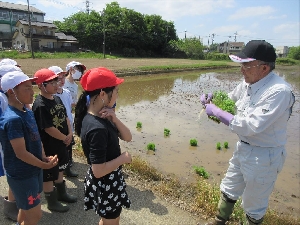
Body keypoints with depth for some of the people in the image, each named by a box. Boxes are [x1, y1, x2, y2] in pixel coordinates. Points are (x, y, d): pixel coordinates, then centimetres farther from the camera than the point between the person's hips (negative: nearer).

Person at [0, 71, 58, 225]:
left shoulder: (27, 113, 1)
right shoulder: (13, 119, -27)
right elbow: (21, 153, -25)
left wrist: (44, 158, -1)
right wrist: (44, 165, -13)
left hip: (33, 171, 8)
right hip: (22, 176, -8)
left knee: (26, 209, 25)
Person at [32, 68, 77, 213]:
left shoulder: (57, 99, 2)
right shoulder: (40, 105, -24)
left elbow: (65, 117, 9)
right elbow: (48, 129, -24)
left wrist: (70, 133, -4)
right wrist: (65, 138, -13)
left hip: (61, 143, 9)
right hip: (48, 147, -9)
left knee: (59, 170, 25)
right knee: (48, 175, 10)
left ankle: (61, 194, 44)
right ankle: (52, 202, 29)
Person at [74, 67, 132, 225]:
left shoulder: (101, 116, -3)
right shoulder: (97, 128, -32)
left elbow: (127, 137, 0)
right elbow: (99, 170, -30)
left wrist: (114, 119, -16)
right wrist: (123, 158, -17)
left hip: (109, 181, 9)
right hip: (105, 184, -9)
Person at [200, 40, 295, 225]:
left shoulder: (279, 91, -28)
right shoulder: (248, 83, -3)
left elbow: (251, 126, -32)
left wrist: (217, 112, -26)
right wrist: (212, 99, -6)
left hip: (264, 156, -8)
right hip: (243, 148, 8)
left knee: (254, 204, 14)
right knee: (229, 190, 25)